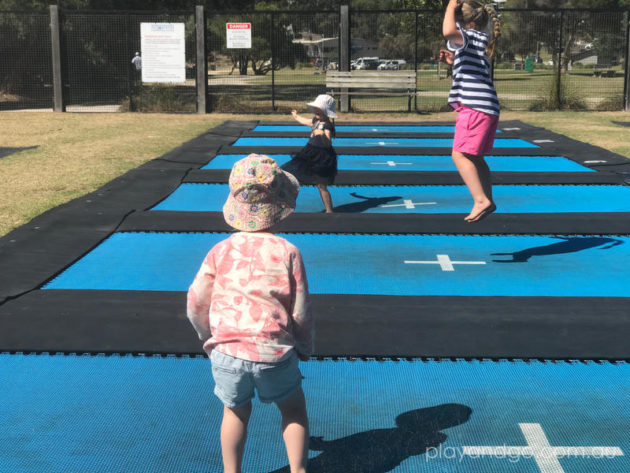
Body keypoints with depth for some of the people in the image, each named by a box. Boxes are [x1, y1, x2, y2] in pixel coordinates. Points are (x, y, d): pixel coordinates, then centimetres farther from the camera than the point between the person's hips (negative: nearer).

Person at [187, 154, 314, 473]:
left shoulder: (221, 251, -2)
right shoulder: (287, 253, -7)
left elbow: (195, 304, 2)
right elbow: (301, 312, -3)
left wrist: (208, 336, 21)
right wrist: (305, 348, 15)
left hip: (228, 352, 2)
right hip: (275, 352, -1)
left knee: (236, 412, 23)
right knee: (293, 409, 22)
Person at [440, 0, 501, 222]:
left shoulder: (470, 36, -8)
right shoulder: (480, 42, 21)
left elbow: (448, 31, -31)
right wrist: (453, 61, 19)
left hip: (475, 106, -10)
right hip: (488, 107, 10)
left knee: (460, 154, -11)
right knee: (475, 157, 17)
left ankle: (481, 200, -18)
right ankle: (488, 201, 23)